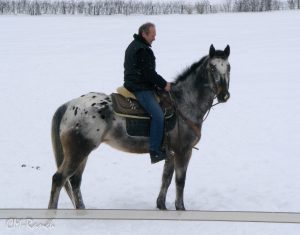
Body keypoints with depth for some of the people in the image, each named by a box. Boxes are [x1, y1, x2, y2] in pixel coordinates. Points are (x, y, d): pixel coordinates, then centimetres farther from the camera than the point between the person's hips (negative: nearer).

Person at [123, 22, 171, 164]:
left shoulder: (134, 46, 19)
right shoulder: (143, 50, -16)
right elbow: (149, 73, -20)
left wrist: (161, 84, 19)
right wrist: (164, 85, -9)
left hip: (134, 85, 11)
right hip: (141, 89, -11)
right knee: (158, 115, -20)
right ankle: (155, 151, -22)